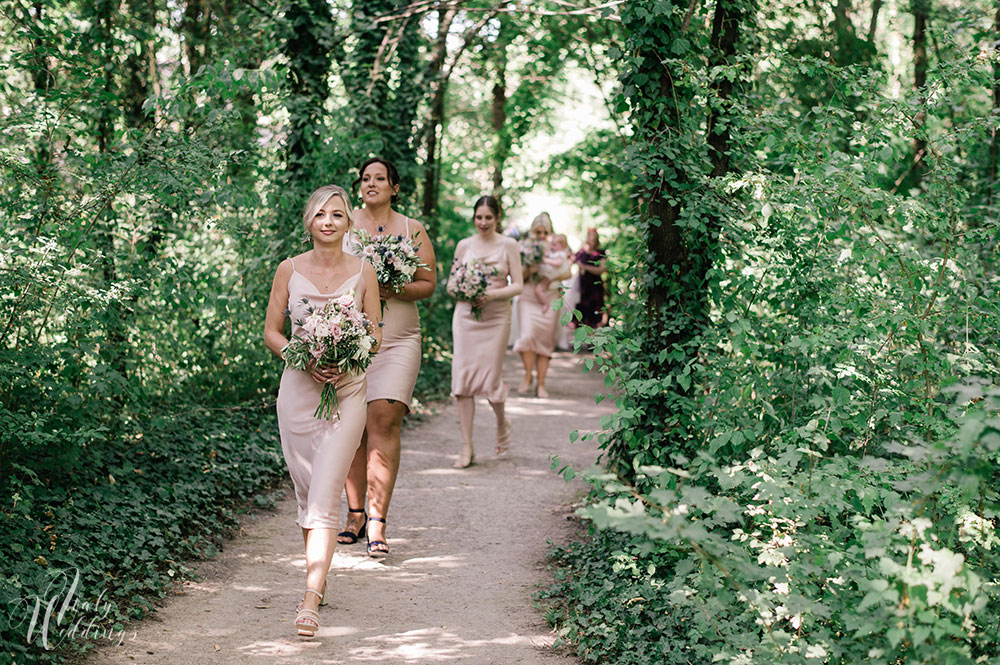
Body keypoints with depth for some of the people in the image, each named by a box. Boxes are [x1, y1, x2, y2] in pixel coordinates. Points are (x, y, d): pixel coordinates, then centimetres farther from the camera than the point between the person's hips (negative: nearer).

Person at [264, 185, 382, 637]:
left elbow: (375, 335, 6)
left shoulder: (362, 272, 2)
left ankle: (310, 601, -17)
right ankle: (318, 577, 30)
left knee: (325, 497, -11)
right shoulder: (290, 270, 3)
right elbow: (272, 332, 5)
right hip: (298, 387, 2)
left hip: (346, 391, -2)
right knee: (306, 491, 10)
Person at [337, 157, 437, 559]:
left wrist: (396, 291, -12)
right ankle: (355, 516, 16)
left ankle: (377, 524, -14)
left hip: (397, 339, -1)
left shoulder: (412, 230, 8)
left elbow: (428, 283, 7)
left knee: (384, 420, -13)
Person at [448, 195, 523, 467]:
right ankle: (467, 447, -1)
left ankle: (502, 423, 31)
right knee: (463, 378, -6)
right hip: (465, 316, 2)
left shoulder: (508, 245, 2)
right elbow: (451, 284, 11)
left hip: (496, 318, -2)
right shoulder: (464, 245, 8)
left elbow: (517, 285, -1)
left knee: (490, 379, -3)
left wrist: (491, 294, -17)